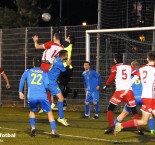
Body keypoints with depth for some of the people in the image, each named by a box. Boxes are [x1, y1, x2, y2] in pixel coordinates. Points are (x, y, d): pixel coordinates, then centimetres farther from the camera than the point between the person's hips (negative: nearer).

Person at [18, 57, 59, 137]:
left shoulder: (28, 71, 17)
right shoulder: (44, 73, 15)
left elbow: (22, 80, 2)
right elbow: (46, 85, 4)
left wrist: (20, 92, 3)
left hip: (31, 97, 1)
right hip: (42, 96, -1)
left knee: (32, 111, 27)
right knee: (49, 112, 11)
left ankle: (33, 127, 9)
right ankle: (53, 130, -1)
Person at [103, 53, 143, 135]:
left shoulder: (115, 68, 6)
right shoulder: (129, 67, 14)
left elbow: (111, 77, -8)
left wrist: (106, 85, 3)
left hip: (119, 92, -3)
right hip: (129, 92, 3)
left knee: (110, 109, 12)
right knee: (134, 111, 14)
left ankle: (111, 126, -4)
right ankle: (139, 129, 5)